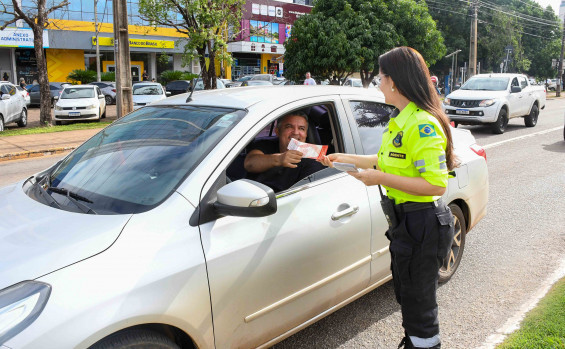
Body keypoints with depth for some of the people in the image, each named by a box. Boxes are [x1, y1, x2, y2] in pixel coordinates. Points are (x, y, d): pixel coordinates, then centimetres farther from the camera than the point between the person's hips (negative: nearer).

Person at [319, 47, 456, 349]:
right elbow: (389, 162, 19)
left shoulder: (423, 125, -22)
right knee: (406, 295, 25)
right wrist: (344, 158, 19)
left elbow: (436, 185, -27)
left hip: (423, 225, -11)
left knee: (418, 304, 4)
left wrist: (381, 178, -25)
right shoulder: (400, 120, 11)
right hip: (404, 220, 11)